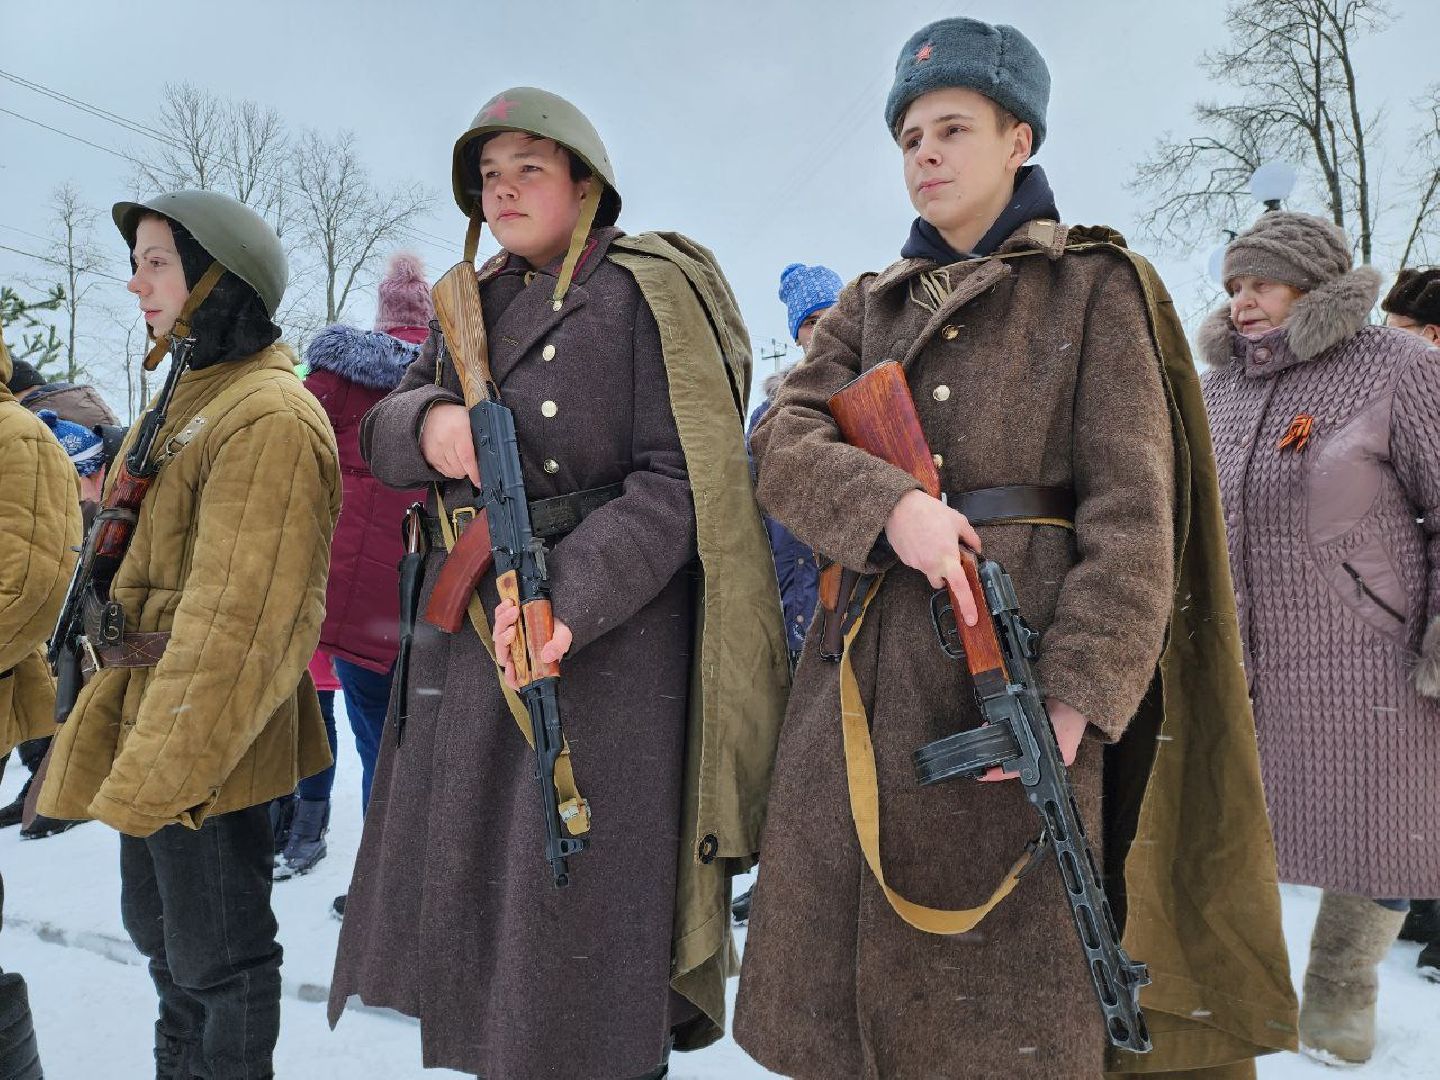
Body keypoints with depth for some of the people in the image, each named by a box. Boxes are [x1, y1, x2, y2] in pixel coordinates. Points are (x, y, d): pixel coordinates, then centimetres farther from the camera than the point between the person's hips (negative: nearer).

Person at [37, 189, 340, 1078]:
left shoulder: (270, 414, -20)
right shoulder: (195, 398, 13)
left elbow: (235, 618, -25)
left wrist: (156, 767, -24)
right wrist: (132, 748, 20)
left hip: (206, 742, -10)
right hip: (151, 721, 10)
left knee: (216, 956, 6)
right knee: (158, 926, 25)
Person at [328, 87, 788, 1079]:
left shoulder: (645, 295, -6)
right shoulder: (473, 306, 17)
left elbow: (680, 479, -14)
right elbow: (380, 433, 13)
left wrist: (570, 598, -25)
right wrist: (425, 424, -12)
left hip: (608, 642, -7)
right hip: (469, 634, 7)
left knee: (579, 916, 0)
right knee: (468, 883, 16)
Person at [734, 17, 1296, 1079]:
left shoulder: (1095, 288, 5)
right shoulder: (872, 305, 16)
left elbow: (1130, 511, -4)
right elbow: (783, 440, 1)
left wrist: (1078, 687, -16)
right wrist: (891, 502, -19)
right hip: (865, 666, 4)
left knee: (1004, 989, 3)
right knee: (838, 975, 10)